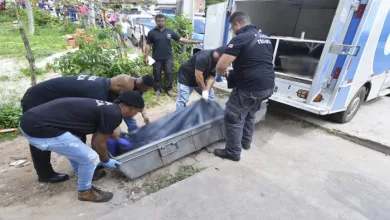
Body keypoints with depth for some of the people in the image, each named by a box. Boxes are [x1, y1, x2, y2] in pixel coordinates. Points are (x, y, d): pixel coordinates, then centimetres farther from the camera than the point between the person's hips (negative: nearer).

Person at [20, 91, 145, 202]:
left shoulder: (106, 107, 17)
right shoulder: (114, 115, -11)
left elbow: (96, 138, 30)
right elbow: (99, 143, 0)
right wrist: (106, 161, 19)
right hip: (39, 129, -10)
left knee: (74, 147, 31)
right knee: (90, 158, -1)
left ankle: (82, 175, 50)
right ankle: (85, 192, 24)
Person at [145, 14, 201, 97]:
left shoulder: (170, 32, 3)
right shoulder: (152, 32, 0)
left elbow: (181, 39, 4)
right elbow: (148, 45, 2)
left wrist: (193, 42, -4)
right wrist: (146, 56, -7)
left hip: (168, 58, 1)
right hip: (156, 58, -1)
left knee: (169, 73, 3)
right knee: (157, 74, 8)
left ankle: (168, 89, 19)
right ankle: (158, 89, 24)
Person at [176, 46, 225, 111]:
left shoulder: (217, 61, -6)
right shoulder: (204, 57, -32)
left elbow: (211, 77, -9)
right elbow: (198, 75, -35)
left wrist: (207, 90, -22)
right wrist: (204, 90, -26)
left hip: (200, 80, 8)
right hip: (185, 78, -8)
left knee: (210, 96, 7)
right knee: (182, 100, -9)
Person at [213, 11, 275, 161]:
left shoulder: (240, 38, -12)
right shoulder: (264, 38, 16)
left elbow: (221, 66, -20)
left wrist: (220, 73, 5)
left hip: (250, 87, -9)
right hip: (268, 86, 9)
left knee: (233, 117, 5)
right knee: (250, 114, 26)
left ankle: (233, 152, 15)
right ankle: (246, 142, 42)